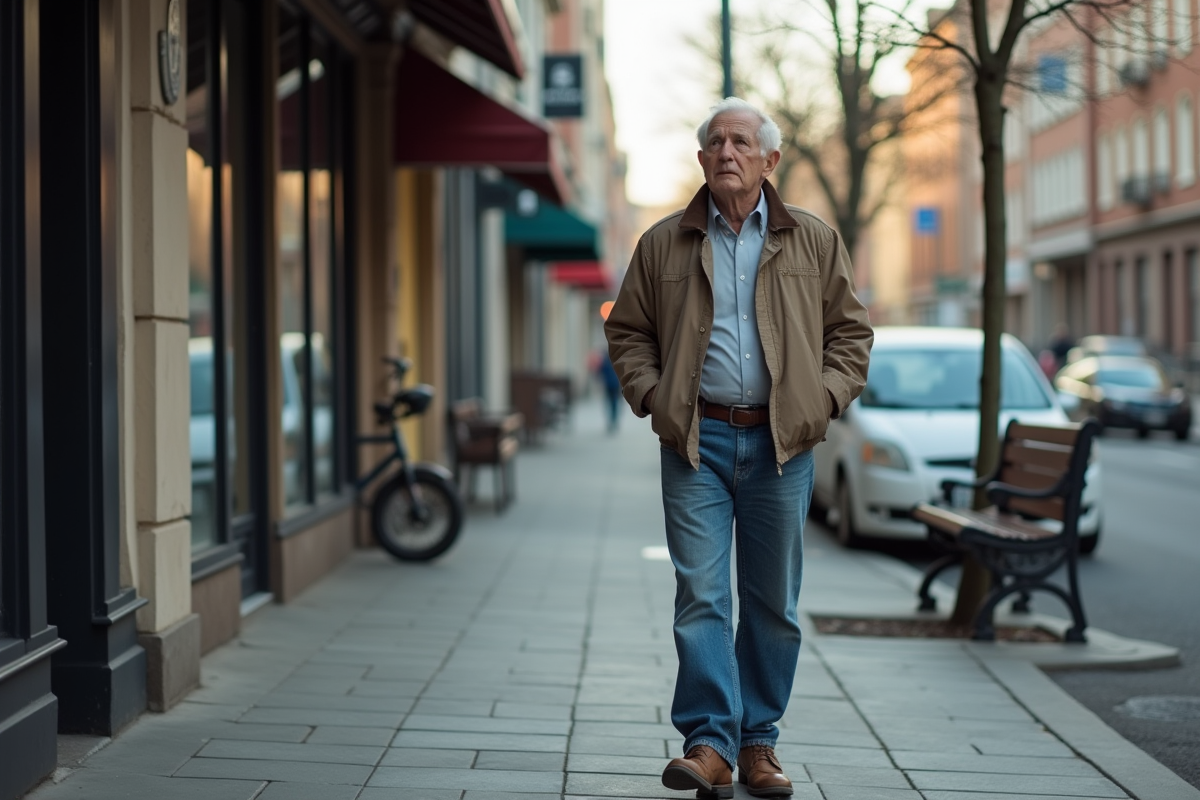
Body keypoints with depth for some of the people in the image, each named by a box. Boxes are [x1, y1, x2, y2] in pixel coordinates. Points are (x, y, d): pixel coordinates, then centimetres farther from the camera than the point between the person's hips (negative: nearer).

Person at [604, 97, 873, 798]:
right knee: (700, 594, -8)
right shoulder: (664, 244, 8)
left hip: (781, 442, 1)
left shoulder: (815, 241, 8)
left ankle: (758, 743, 17)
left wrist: (825, 398, -2)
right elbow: (627, 331, 12)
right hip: (696, 438, -1)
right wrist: (651, 395, -2)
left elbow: (852, 330, 11)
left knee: (774, 602, 7)